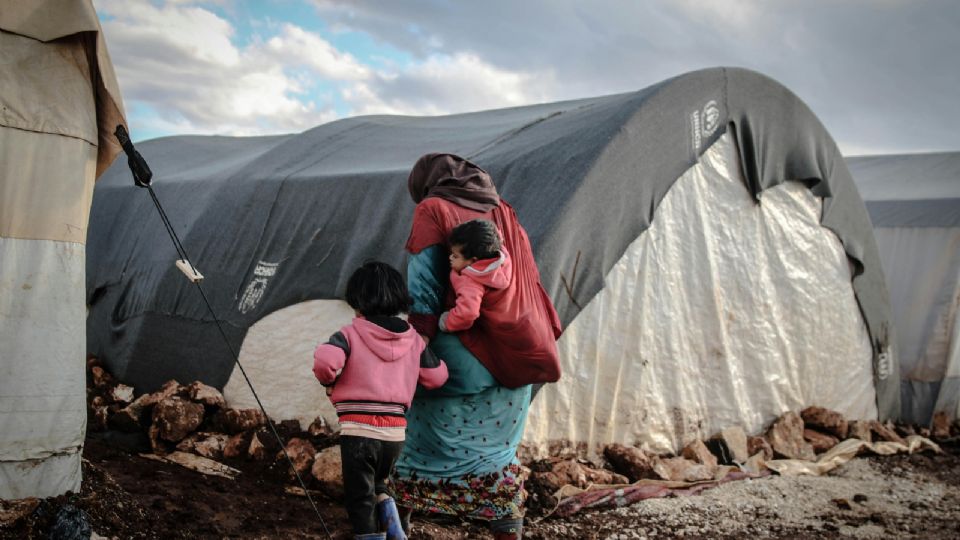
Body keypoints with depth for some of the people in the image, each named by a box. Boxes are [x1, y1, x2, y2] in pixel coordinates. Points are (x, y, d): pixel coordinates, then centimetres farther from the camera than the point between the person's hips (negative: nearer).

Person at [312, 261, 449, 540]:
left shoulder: (350, 334, -8)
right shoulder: (413, 339, 4)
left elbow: (325, 360, -25)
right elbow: (436, 376, 7)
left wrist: (329, 382, -4)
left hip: (358, 430, -5)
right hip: (395, 431, 5)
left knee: (359, 497, 10)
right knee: (377, 485, 28)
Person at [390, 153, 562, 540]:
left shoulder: (432, 212, -1)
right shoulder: (503, 214, 14)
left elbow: (422, 291, -11)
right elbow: (531, 284, 12)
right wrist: (543, 339, 16)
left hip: (456, 354, -4)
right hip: (509, 358, 5)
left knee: (419, 436, 11)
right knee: (497, 451, 10)